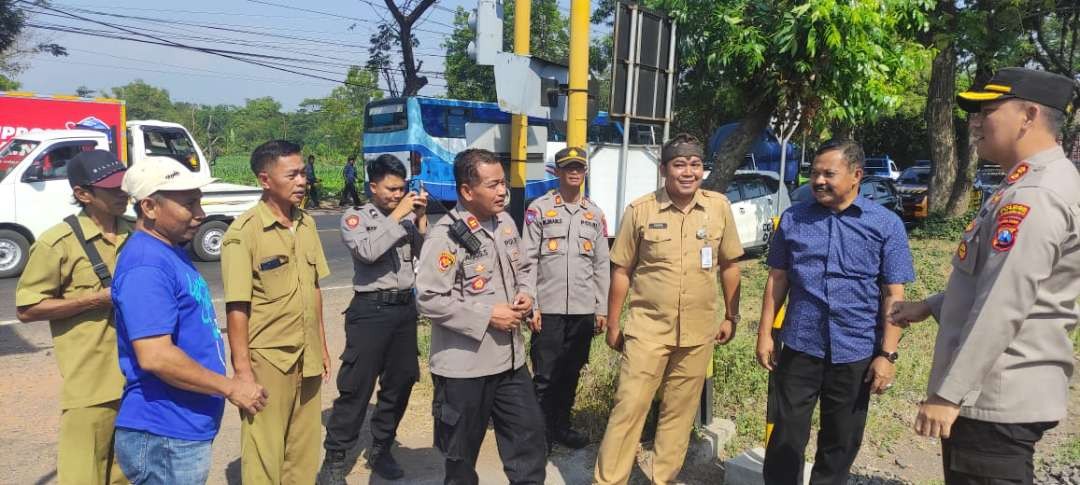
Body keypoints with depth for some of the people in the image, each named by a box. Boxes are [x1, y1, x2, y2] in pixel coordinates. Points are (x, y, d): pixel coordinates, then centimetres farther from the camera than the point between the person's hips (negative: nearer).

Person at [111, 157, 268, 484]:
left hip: (184, 428, 10)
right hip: (165, 437, -9)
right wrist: (231, 388, -20)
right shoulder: (146, 265, -22)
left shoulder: (171, 251, 9)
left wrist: (227, 386, 19)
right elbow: (155, 356, -29)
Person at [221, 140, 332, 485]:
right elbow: (237, 307, -14)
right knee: (263, 456, 9)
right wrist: (242, 368, -15)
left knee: (305, 451, 17)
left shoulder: (307, 225, 5)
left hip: (307, 359, 6)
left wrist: (322, 346, 13)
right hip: (267, 360, -6)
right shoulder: (244, 232, -14)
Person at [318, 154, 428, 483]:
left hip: (405, 307, 5)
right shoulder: (355, 218, -1)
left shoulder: (408, 216, 9)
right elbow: (367, 251, -20)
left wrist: (421, 218, -7)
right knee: (356, 387, 0)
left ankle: (381, 450, 29)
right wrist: (397, 215, -17)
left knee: (400, 383, 12)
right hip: (371, 310, -5)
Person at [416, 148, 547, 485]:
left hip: (510, 357, 7)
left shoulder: (505, 223, 5)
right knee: (462, 449, 12)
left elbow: (522, 268, 19)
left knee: (529, 432, 14)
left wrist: (525, 295, -2)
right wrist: (487, 316, -20)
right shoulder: (445, 236, -19)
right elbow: (429, 300, -22)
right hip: (464, 366, -6)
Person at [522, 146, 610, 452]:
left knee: (571, 373, 12)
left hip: (584, 310, 4)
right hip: (548, 308, -4)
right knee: (545, 374, 2)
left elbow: (602, 264, 12)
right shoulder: (539, 209, -1)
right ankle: (541, 431, 17)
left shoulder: (594, 214, 11)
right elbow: (528, 260, -4)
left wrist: (602, 308, 8)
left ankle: (561, 426, 28)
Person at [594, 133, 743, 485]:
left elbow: (728, 266, 10)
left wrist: (731, 317, 10)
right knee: (628, 408, 0)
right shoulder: (640, 210, -6)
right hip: (647, 329, -2)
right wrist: (612, 325, 1)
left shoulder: (719, 207, 0)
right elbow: (621, 271, 0)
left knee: (680, 413, 13)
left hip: (698, 332, 3)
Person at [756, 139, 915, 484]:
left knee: (842, 441, 16)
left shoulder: (886, 224, -3)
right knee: (786, 435, 9)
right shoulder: (793, 219, 1)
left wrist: (887, 354, -8)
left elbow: (893, 294, -4)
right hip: (799, 346, 1)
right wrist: (765, 333, 3)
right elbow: (777, 279, 6)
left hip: (856, 352, 0)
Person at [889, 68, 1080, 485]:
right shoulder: (1030, 184, 13)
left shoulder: (1036, 195, -21)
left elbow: (1003, 307, -26)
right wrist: (930, 306, 22)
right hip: (996, 393, 10)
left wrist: (948, 393, -24)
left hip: (996, 400, -10)